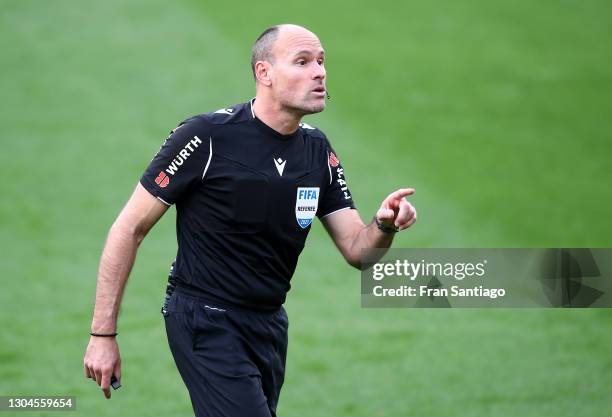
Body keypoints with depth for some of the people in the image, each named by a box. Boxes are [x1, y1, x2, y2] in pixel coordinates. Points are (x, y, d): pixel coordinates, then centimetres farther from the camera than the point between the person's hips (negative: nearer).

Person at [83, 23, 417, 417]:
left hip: (270, 326, 7)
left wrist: (384, 226, -19)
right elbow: (130, 228, -11)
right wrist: (103, 334, -13)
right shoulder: (207, 137, -15)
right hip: (206, 322, -7)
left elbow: (356, 248, 6)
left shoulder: (318, 149, 5)